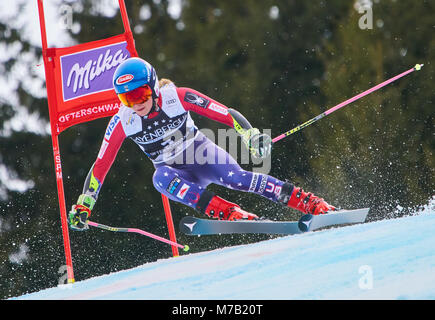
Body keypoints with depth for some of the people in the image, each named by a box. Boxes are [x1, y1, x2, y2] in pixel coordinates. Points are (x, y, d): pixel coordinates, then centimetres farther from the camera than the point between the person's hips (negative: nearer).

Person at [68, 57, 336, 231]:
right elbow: (101, 166, -9)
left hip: (200, 152, -2)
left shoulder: (177, 97, -21)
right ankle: (230, 213, -42)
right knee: (161, 179, -34)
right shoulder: (122, 123, -16)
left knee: (234, 177, -31)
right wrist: (83, 207, -13)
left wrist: (251, 135, -38)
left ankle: (310, 203, -27)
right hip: (175, 172, 2)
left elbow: (225, 113, -22)